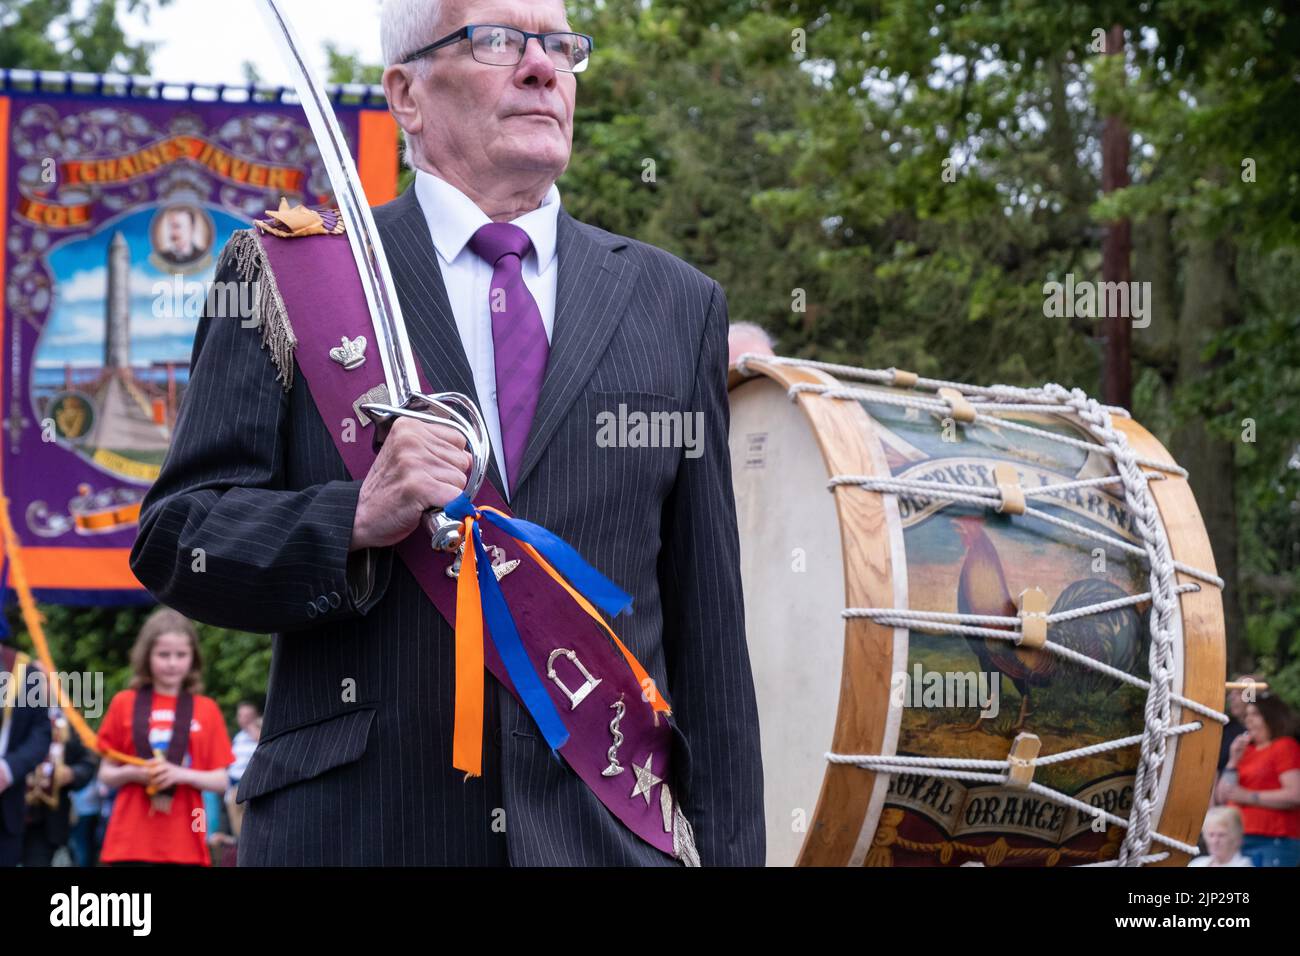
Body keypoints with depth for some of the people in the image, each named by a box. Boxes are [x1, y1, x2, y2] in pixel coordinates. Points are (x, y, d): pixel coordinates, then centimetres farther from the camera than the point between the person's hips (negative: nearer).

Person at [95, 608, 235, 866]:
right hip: (131, 843, 0)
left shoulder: (206, 710, 6)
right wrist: (131, 773, -11)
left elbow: (222, 781, 5)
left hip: (185, 844, 0)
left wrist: (182, 774, -12)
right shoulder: (124, 704, 5)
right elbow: (105, 774, 10)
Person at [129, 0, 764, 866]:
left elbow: (708, 620, 10)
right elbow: (175, 540, 0)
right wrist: (355, 519, -16)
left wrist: (731, 847, 6)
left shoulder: (677, 304, 12)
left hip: (604, 829, 2)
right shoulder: (289, 276, 5)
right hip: (353, 827, -2)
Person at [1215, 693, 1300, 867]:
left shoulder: (1285, 747, -2)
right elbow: (1223, 796, 19)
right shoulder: (1247, 750, 20)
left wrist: (1249, 797, -15)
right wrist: (1233, 761, 5)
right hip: (1240, 842, 7)